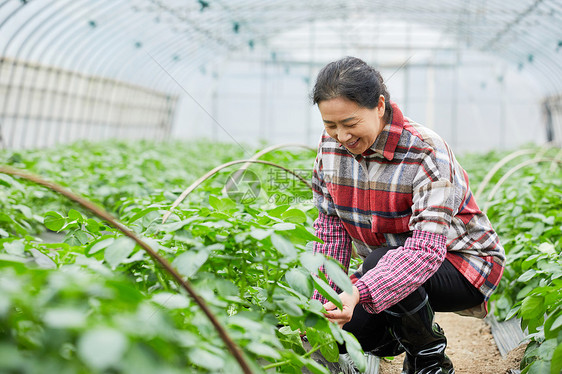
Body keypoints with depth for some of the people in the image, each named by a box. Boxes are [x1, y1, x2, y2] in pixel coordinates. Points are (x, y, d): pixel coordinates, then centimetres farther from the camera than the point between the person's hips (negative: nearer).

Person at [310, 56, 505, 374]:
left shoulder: (425, 153, -27)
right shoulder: (332, 145, -8)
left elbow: (427, 250, -37)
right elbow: (331, 226, -2)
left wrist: (359, 293, -51)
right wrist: (324, 300, -13)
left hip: (463, 265, -6)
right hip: (392, 263, 6)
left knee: (380, 263, -36)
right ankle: (403, 335, 19)